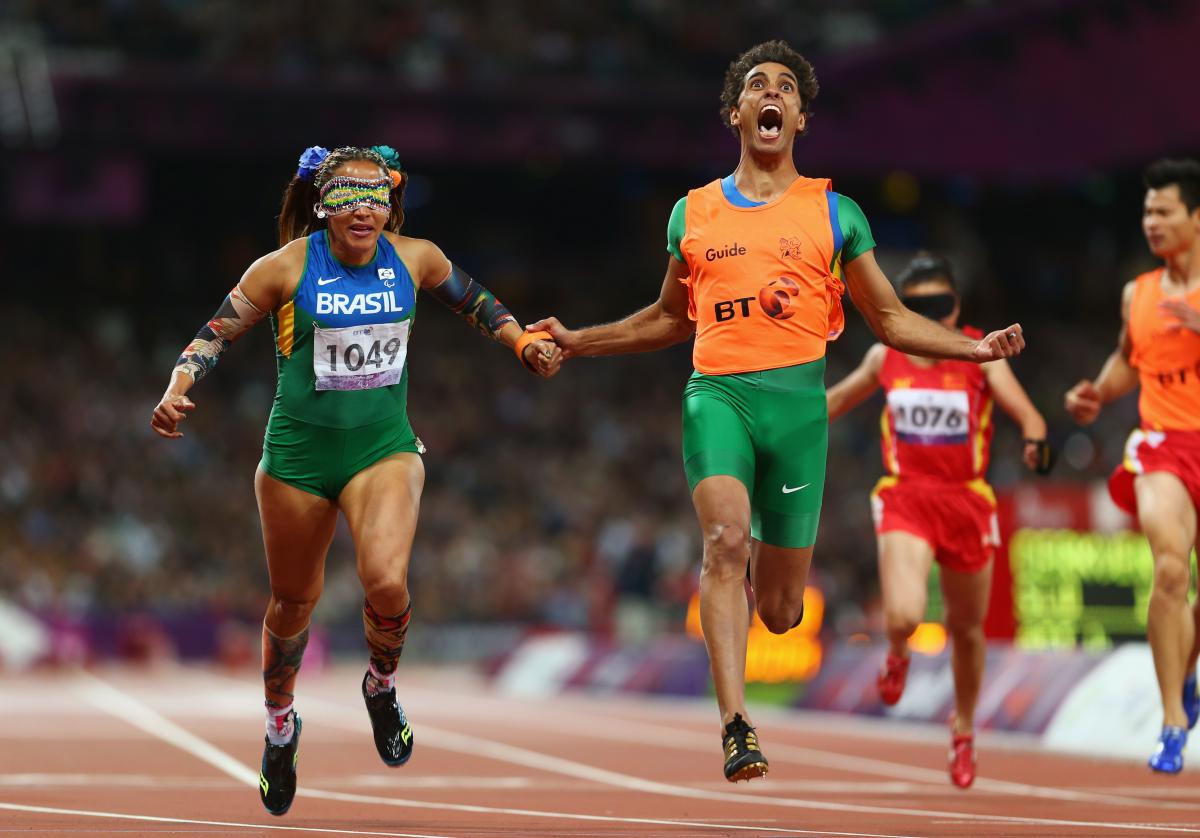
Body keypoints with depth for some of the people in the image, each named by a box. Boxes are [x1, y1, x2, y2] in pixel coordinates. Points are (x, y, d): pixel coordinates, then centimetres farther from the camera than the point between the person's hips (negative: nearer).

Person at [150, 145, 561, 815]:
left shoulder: (415, 259, -3)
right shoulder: (287, 268, -11)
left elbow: (476, 303, 17)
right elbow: (216, 333, -3)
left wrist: (524, 341, 4)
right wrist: (178, 392, -19)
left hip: (385, 449, 1)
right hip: (299, 453, 0)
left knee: (386, 582, -24)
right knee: (294, 603, 13)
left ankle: (382, 687, 9)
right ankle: (281, 727, 41)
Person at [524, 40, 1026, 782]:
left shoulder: (833, 212, 11)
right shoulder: (694, 212, 15)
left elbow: (890, 318, 13)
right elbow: (672, 318, 28)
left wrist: (974, 348, 0)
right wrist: (578, 341, 22)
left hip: (799, 396, 0)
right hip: (718, 392, 0)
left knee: (780, 609, 1)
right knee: (726, 537, -26)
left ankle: (768, 565, 41)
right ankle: (735, 725, -29)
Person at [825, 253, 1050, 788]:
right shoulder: (886, 357, 2)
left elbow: (1025, 412, -15)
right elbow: (839, 399, 20)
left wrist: (1035, 441, -37)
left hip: (966, 503, 0)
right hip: (905, 501, 0)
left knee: (966, 628, 13)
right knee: (903, 615, -22)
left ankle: (963, 728, 40)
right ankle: (897, 657, 18)